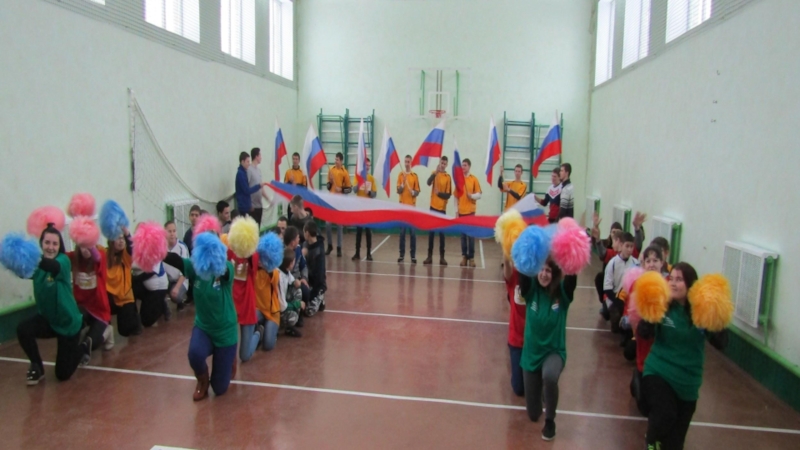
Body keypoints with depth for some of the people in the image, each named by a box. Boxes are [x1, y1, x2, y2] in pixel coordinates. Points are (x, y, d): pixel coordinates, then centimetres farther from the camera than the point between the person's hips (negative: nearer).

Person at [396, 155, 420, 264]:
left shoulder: (415, 176, 3)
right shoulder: (400, 175, 3)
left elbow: (417, 191, 3)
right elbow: (398, 191, -3)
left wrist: (414, 192, -18)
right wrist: (403, 183, -19)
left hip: (412, 206, 0)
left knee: (412, 232, 0)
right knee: (402, 231, 3)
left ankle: (413, 255, 4)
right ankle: (402, 254, 10)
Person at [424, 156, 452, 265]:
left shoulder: (448, 177, -1)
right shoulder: (435, 174, 2)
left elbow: (448, 195, -4)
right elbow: (428, 182, -20)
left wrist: (439, 193, -18)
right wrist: (435, 173, -31)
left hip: (442, 208, -1)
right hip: (433, 207, 1)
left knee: (442, 233, 3)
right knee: (431, 232, 5)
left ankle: (442, 257, 8)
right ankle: (430, 256, 9)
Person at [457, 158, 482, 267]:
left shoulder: (474, 179, 0)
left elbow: (479, 195, -2)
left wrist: (471, 196, -22)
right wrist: (456, 210, 6)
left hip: (470, 211, -3)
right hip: (461, 211, 3)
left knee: (471, 234, -1)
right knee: (463, 235, 5)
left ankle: (471, 257, 4)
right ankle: (464, 256, 11)